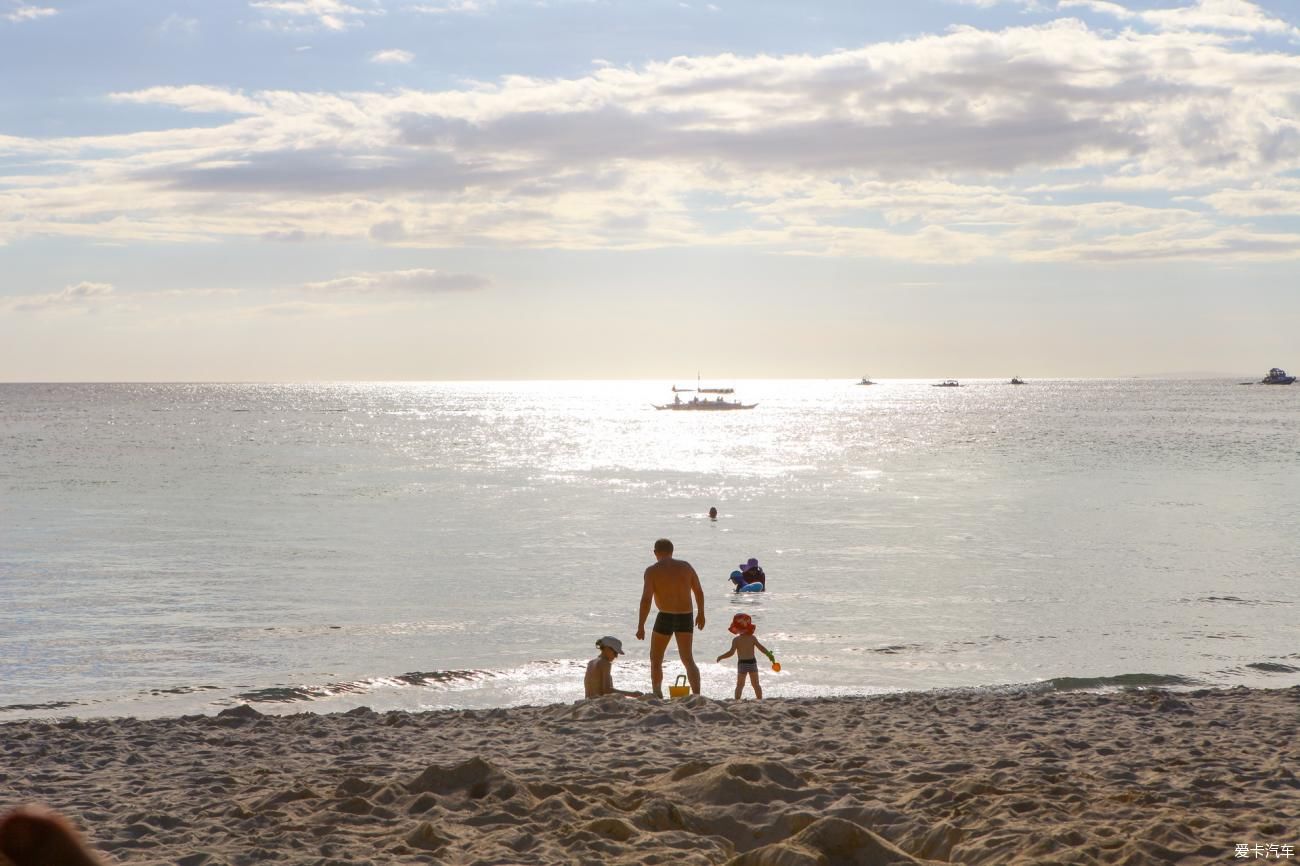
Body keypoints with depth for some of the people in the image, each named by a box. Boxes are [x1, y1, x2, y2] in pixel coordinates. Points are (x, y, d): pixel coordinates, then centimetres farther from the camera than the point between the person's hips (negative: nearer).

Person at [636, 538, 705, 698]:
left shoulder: (652, 571, -8)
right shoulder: (686, 566, 5)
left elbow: (646, 599, -15)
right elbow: (699, 591, 11)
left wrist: (640, 626, -13)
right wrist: (701, 613, 25)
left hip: (666, 617, -4)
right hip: (685, 617, 4)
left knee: (656, 660, 15)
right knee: (688, 659, 9)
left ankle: (657, 696, 16)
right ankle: (697, 695, -7)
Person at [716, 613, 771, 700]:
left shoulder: (736, 640, -9)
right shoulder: (752, 638, -2)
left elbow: (731, 652, -14)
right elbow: (761, 648, -3)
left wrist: (721, 657, -1)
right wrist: (769, 654, 9)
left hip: (742, 663, -2)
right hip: (752, 662, 2)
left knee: (740, 685, 3)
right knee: (756, 684, 14)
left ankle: (737, 701, -8)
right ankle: (760, 700, 15)